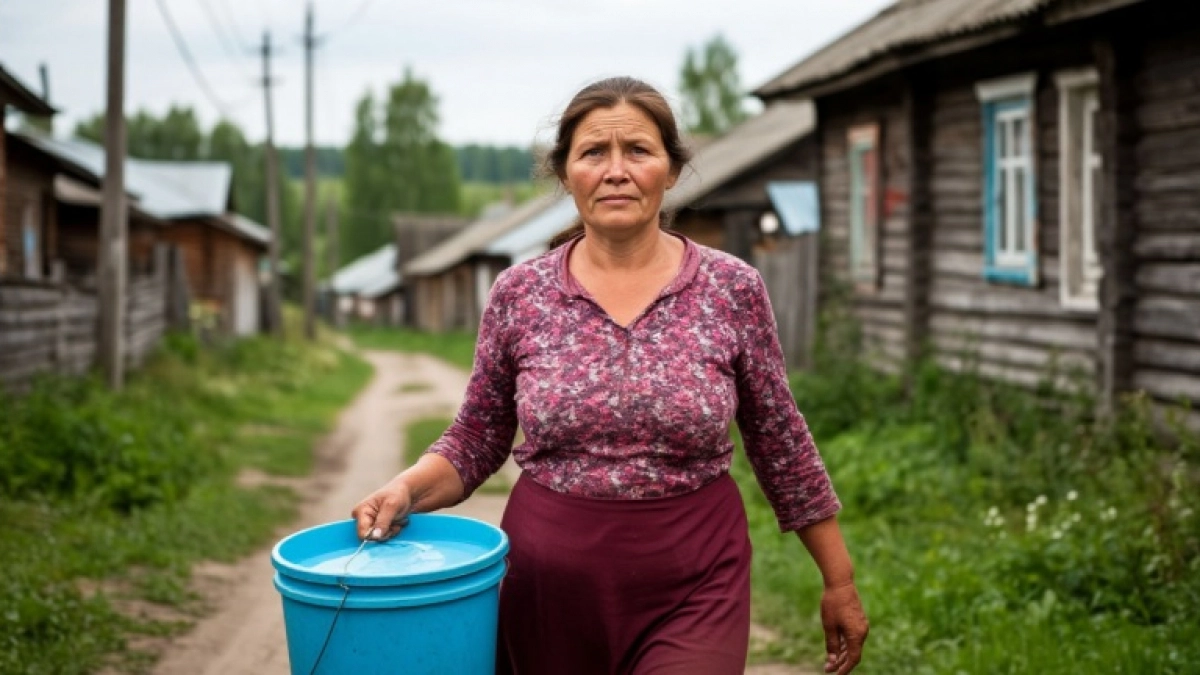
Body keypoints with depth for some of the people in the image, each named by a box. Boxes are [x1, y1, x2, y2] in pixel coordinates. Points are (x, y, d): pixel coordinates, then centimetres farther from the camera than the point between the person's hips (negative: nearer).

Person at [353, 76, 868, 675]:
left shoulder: (732, 289, -4)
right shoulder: (519, 293, -2)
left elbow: (780, 444, 4)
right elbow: (476, 439, 6)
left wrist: (839, 581, 7)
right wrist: (408, 488, -13)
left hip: (692, 592, -2)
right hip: (547, 590, 2)